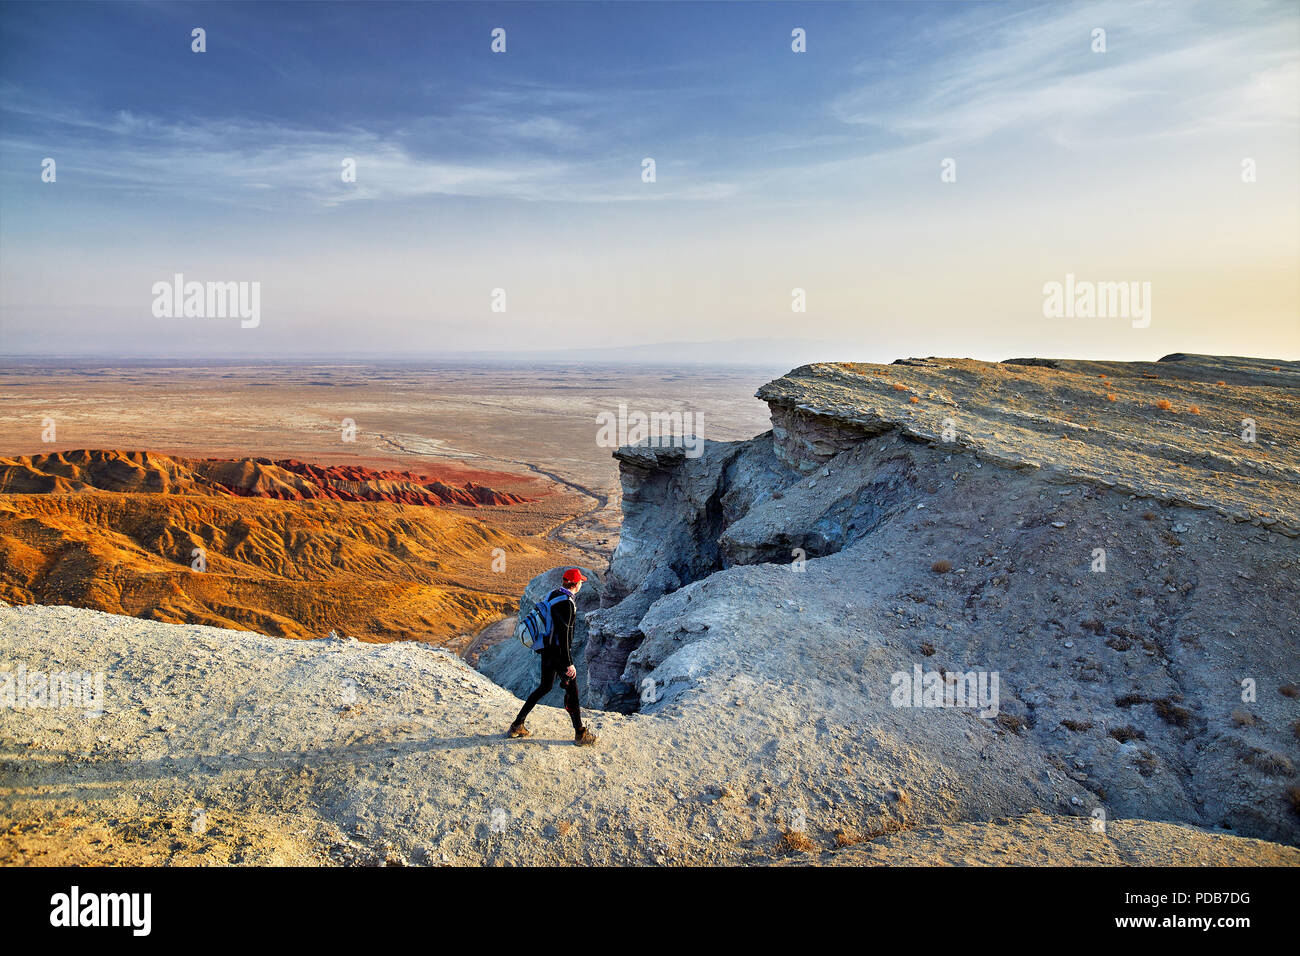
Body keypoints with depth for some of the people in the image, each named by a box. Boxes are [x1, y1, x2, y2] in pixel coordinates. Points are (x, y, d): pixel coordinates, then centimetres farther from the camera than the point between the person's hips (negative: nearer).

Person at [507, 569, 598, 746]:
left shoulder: (552, 594, 6)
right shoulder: (566, 603, -22)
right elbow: (564, 635, -24)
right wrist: (568, 663, -22)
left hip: (546, 650, 9)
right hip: (559, 653, -9)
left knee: (544, 687, 19)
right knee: (572, 690, 3)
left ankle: (517, 726, 23)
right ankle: (580, 734, 13)